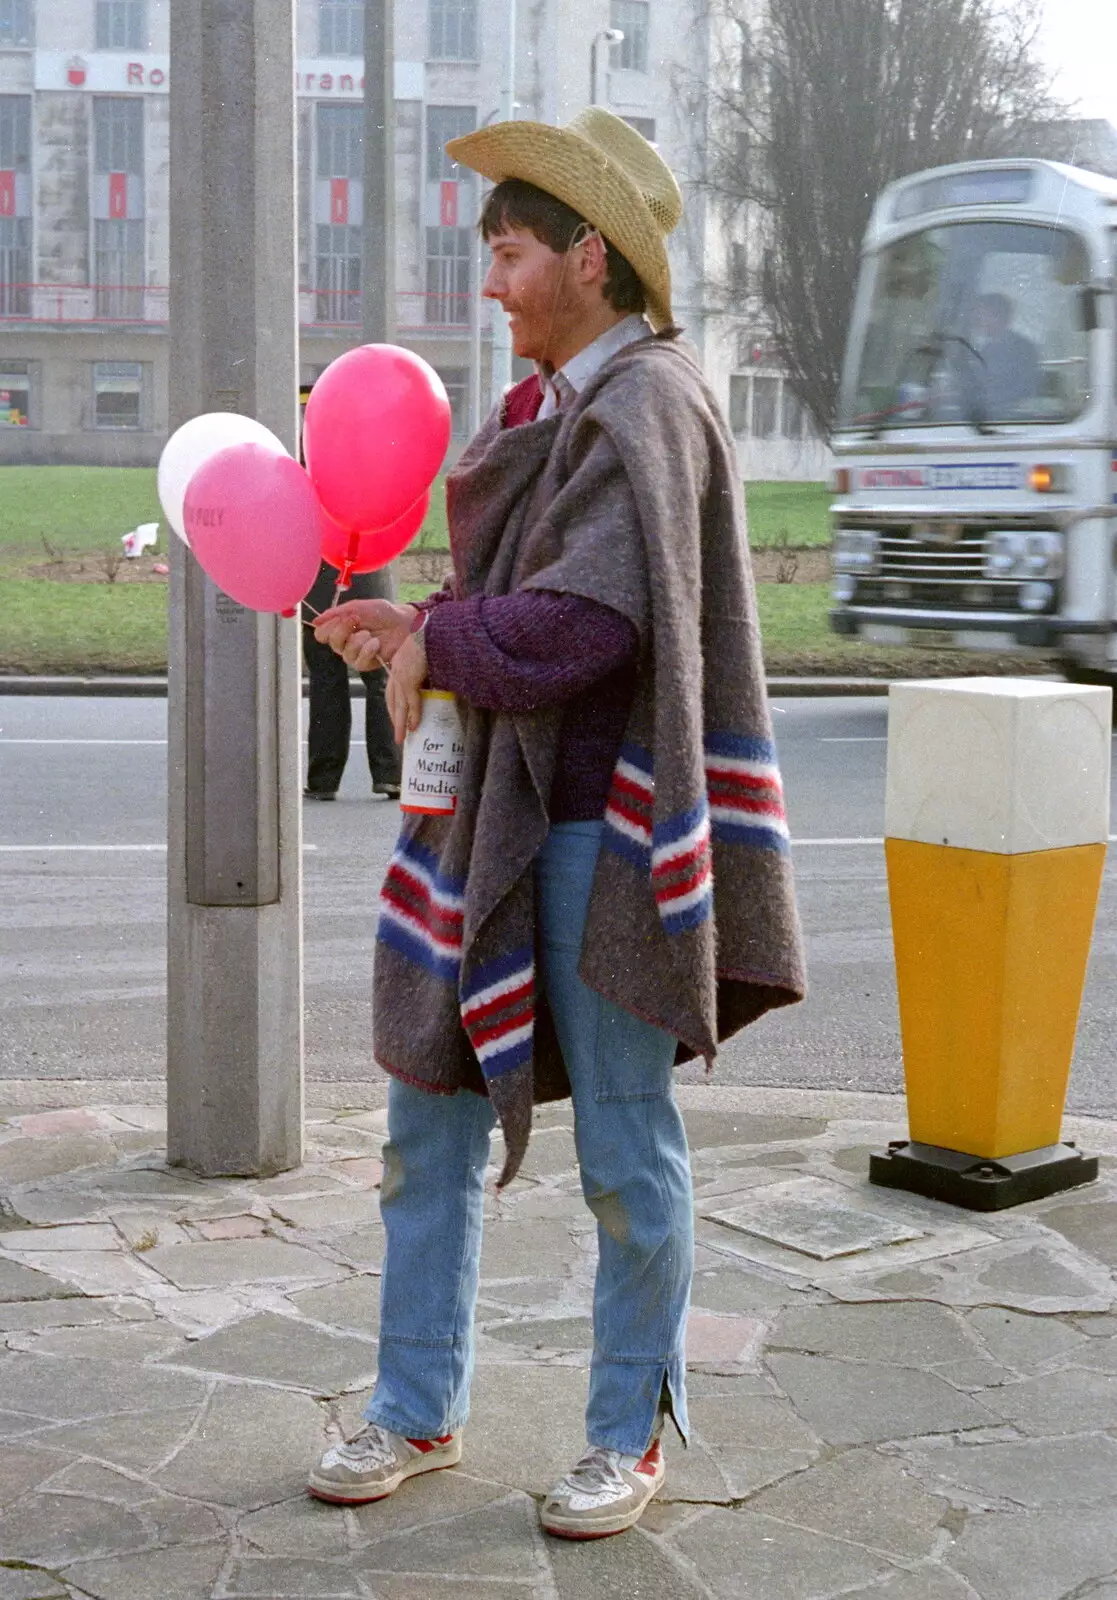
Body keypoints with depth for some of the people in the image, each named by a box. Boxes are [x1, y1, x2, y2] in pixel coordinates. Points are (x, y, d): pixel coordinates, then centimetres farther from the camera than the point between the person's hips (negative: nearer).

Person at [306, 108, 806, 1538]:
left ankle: (630, 1432, 20)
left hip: (603, 828, -9)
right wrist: (413, 625, 3)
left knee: (623, 1144, 4)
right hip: (495, 820, 9)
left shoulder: (644, 405, -13)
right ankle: (418, 1408, 26)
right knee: (430, 1115, 12)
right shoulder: (552, 406, 15)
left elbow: (588, 619, -24)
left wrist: (436, 646, -11)